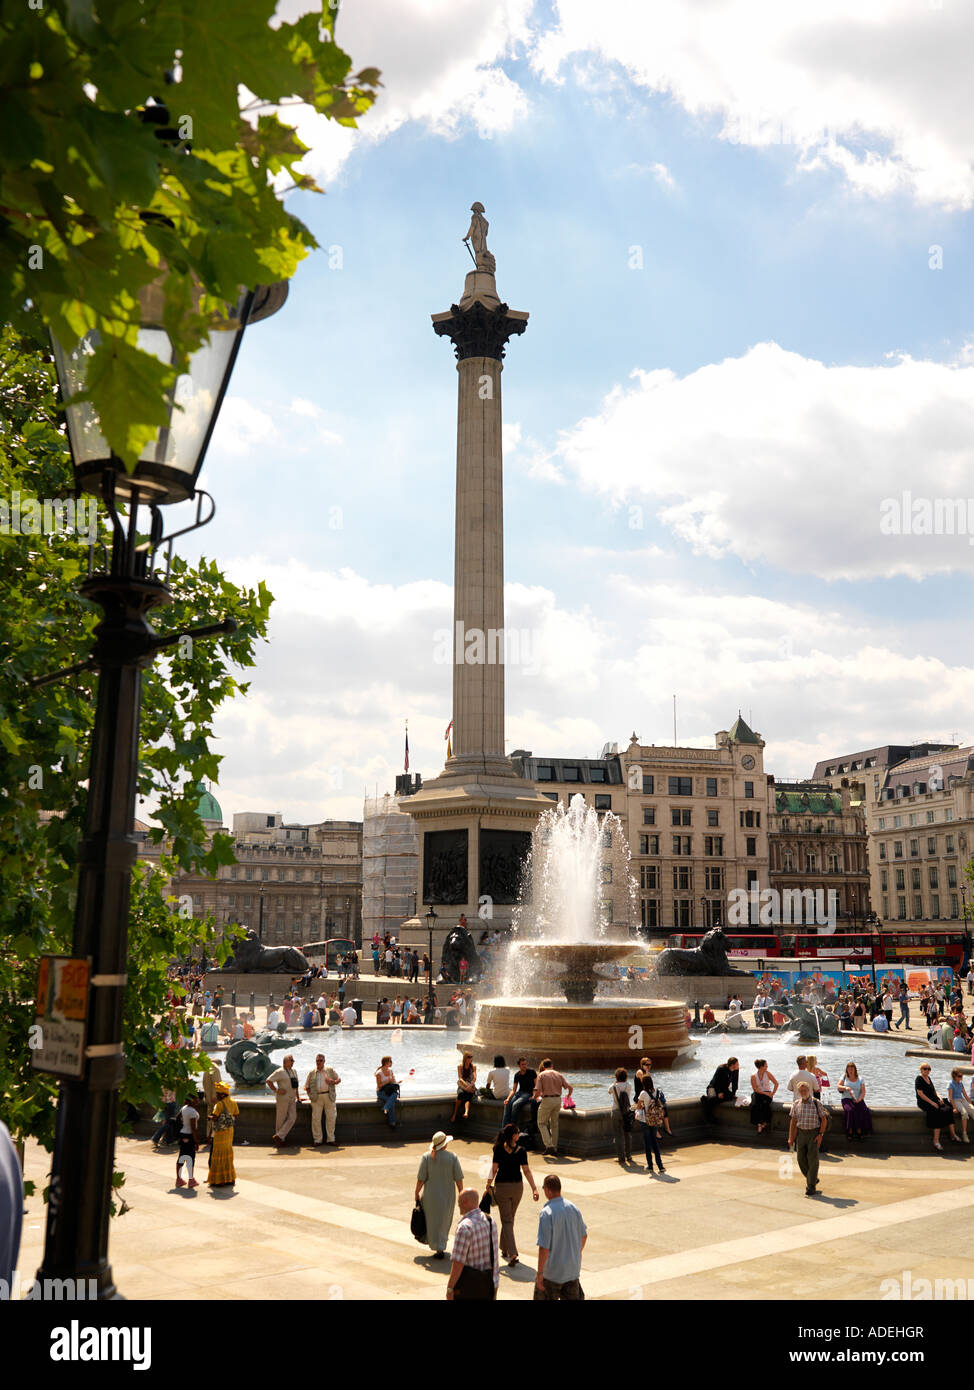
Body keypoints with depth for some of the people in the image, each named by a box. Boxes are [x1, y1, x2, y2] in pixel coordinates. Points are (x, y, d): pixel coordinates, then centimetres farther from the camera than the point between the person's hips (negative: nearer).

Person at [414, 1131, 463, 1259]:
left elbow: (421, 1178, -9)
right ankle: (441, 1247, 28)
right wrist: (461, 1192, 8)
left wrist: (417, 1193, 2)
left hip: (431, 1195, -1)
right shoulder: (453, 1157, -8)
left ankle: (439, 1249, 7)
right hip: (447, 1195, 1)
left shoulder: (426, 1157, -9)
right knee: (444, 1221, 19)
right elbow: (458, 1178, -4)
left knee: (433, 1221, 10)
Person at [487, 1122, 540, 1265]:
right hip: (517, 1186, 2)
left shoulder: (499, 1149, -11)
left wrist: (489, 1185, 4)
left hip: (502, 1186, -2)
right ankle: (505, 1249, 32)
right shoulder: (521, 1150, -9)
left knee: (507, 1220, 1)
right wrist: (534, 1189, -11)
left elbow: (494, 1169, -9)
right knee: (510, 1218, 21)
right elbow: (526, 1170, -12)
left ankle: (512, 1254, -11)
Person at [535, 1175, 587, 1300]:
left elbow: (544, 1247, -23)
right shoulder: (573, 1208, -3)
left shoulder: (546, 1213, -22)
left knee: (542, 1297, 15)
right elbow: (584, 1235, 12)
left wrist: (540, 1273, -15)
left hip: (552, 1272, -5)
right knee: (573, 1298, 13)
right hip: (573, 1268, 5)